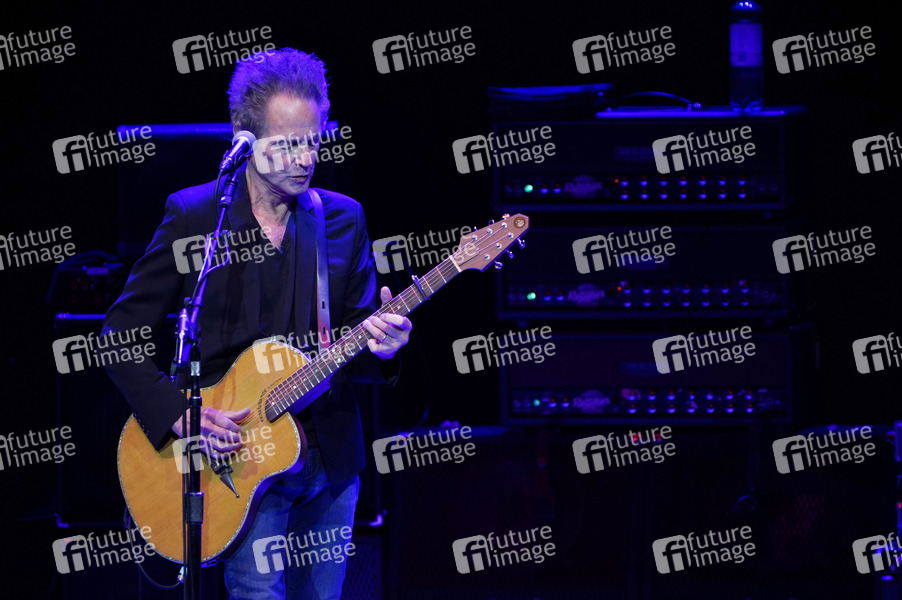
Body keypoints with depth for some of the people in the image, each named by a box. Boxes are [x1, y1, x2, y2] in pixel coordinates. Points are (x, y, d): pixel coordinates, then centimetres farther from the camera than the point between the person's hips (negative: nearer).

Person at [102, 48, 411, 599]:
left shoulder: (343, 219, 7)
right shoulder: (194, 216, -4)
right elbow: (121, 335, -3)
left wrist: (379, 348, -16)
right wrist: (178, 415, -15)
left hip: (332, 455, 4)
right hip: (240, 456, -4)